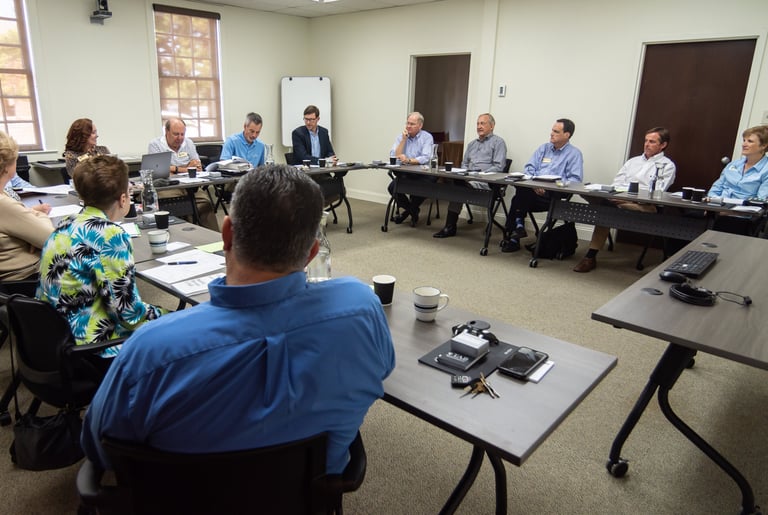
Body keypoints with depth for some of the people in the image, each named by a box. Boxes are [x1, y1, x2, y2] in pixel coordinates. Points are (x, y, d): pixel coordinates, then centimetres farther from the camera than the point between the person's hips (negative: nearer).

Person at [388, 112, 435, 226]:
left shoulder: (427, 137, -2)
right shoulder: (400, 137, 8)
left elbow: (426, 158, -16)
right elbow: (394, 157, -5)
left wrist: (408, 160, -27)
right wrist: (404, 140, -9)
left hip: (422, 174, -3)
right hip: (404, 174, 3)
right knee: (392, 187, -21)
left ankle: (411, 210, 4)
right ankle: (411, 210, 7)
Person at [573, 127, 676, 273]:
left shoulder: (667, 166, 12)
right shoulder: (633, 161, 32)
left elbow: (656, 193, -5)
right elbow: (617, 182, 20)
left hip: (643, 205, -5)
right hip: (619, 198, 5)